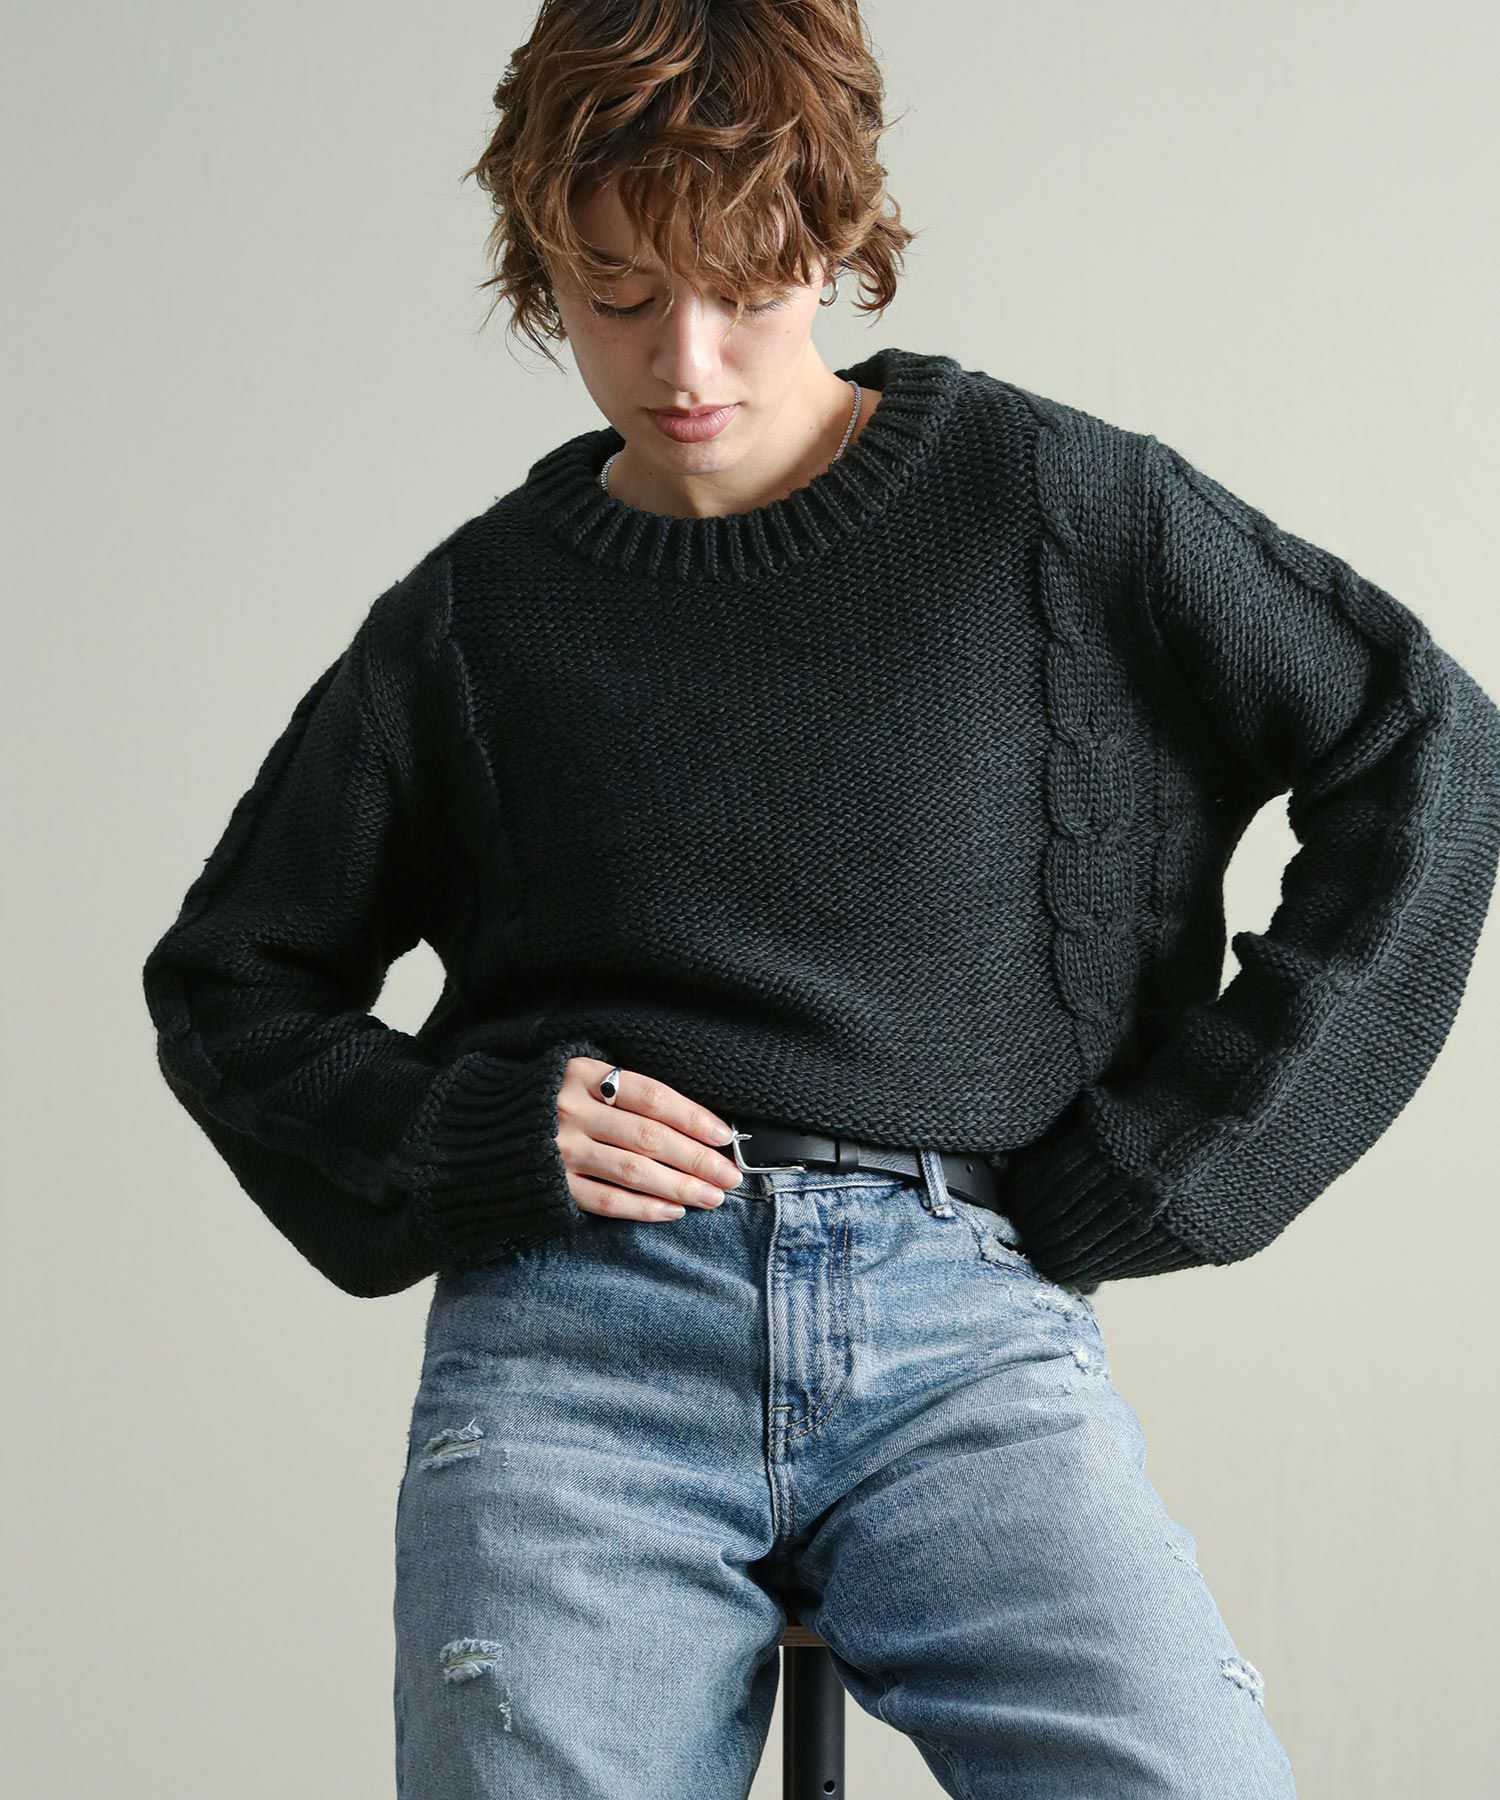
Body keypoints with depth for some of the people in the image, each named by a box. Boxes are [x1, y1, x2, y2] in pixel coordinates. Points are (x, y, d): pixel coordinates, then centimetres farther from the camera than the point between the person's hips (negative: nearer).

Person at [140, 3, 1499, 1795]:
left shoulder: (1042, 500, 8)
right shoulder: (475, 617, 11)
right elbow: (225, 980, 20)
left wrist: (1177, 1145, 5)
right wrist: (469, 1143, 1)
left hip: (960, 1311, -1)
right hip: (576, 1324, 1)